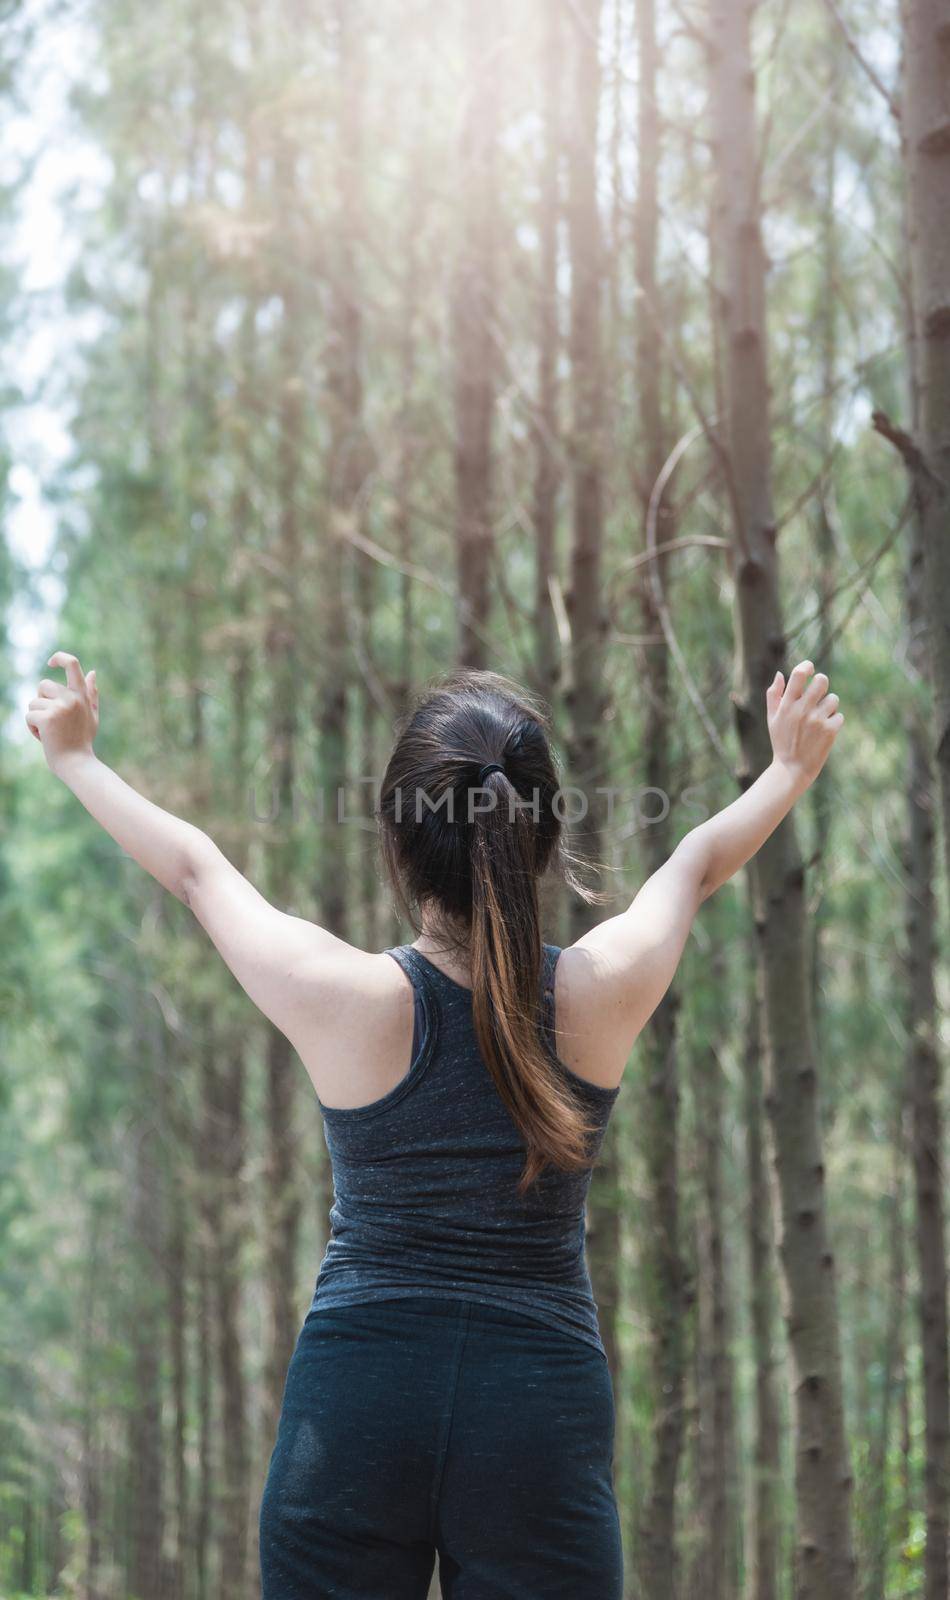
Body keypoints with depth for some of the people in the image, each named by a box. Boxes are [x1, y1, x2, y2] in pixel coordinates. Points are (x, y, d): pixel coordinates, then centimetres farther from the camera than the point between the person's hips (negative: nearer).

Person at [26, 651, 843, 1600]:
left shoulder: (346, 1000, -11)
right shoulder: (603, 993, -6)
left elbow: (193, 865, 7)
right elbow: (696, 861, 15)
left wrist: (74, 759, 24)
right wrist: (791, 768, 35)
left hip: (353, 1397, -1)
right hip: (543, 1406, 1)